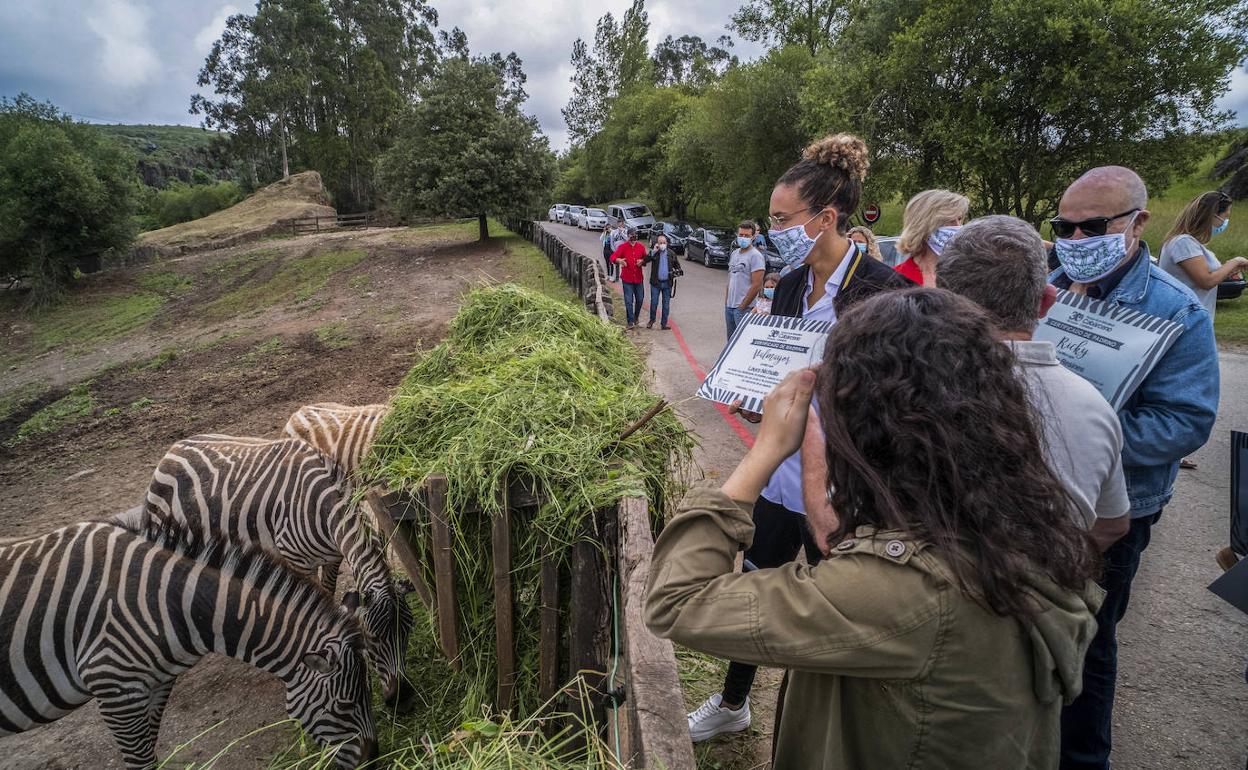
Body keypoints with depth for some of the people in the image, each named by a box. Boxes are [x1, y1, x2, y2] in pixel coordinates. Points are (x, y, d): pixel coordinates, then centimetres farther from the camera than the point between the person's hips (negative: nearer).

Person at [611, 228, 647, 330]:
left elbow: (646, 258, 14)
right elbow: (613, 257, -13)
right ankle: (631, 322, 1)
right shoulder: (623, 246, -5)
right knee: (628, 301, -4)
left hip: (638, 278, 3)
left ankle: (636, 316, 37)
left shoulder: (641, 246, 5)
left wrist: (642, 261, -9)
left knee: (640, 299, 12)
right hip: (627, 279, -3)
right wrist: (619, 260, -34)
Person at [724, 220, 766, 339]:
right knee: (731, 339, 17)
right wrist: (726, 301, 14)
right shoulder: (734, 253, 14)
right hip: (729, 306, 8)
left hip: (744, 308, -8)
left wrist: (742, 306, -14)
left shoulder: (756, 256, -12)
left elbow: (757, 285, -17)